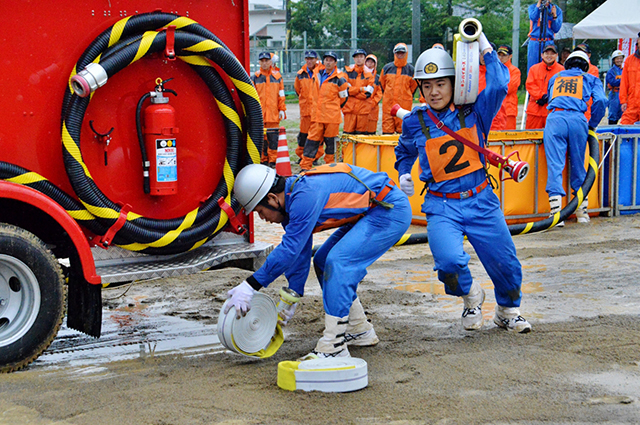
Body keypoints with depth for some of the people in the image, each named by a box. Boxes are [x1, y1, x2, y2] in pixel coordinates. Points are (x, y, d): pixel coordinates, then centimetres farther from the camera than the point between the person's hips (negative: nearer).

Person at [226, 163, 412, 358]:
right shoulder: (291, 199, 5)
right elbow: (299, 255, 14)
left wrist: (251, 285, -23)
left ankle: (333, 347, -19)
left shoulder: (305, 195, -26)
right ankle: (359, 331, 22)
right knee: (323, 261, 12)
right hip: (368, 213, 11)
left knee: (338, 261, -21)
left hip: (391, 210, -11)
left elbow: (290, 248, -27)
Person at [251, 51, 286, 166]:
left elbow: (281, 95, 10)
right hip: (259, 114, 0)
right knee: (261, 137, 3)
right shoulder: (255, 77, 6)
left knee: (273, 138, -3)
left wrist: (282, 110, 5)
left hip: (274, 114, 0)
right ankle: (263, 160, 11)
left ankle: (273, 160, 1)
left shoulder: (277, 77, 8)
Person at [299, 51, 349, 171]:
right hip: (317, 115, 4)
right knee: (312, 140, 0)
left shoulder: (339, 79, -5)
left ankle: (330, 164, 18)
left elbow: (344, 97, 5)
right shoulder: (317, 76, 9)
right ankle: (305, 166, -1)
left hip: (332, 116, -4)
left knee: (330, 141, 5)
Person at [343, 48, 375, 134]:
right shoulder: (348, 71, 5)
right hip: (349, 108, -1)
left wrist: (353, 90, -7)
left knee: (361, 133, 2)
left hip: (363, 108, 1)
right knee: (348, 133, -5)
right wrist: (361, 89, -8)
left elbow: (368, 93, -4)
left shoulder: (369, 73, 6)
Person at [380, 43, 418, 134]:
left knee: (402, 129, -1)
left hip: (404, 105, -1)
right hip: (388, 103, 1)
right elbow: (381, 84, 19)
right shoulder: (387, 68, 7)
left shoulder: (411, 69, 3)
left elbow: (414, 86, 15)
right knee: (387, 130, -1)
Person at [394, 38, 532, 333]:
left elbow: (499, 85, -16)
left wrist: (484, 46, -10)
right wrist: (403, 175, 8)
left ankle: (508, 311, 36)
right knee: (449, 262, -25)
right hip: (442, 206, -1)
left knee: (506, 265, 4)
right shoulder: (415, 123, 4)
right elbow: (404, 152, 25)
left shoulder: (473, 113, 1)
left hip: (481, 202, 1)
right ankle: (470, 296, 11)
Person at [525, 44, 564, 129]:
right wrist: (542, 96, -13)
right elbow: (530, 85, 1)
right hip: (535, 110, 2)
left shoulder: (561, 70, 5)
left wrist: (549, 98, -15)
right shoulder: (534, 68, 11)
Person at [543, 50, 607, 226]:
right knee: (578, 165, 11)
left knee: (555, 165, -6)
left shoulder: (555, 77, 30)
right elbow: (600, 100, 6)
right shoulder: (590, 79, 22)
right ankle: (582, 211, 17)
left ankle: (556, 212, -18)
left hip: (554, 118, 0)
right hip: (577, 119, 0)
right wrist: (592, 124, 17)